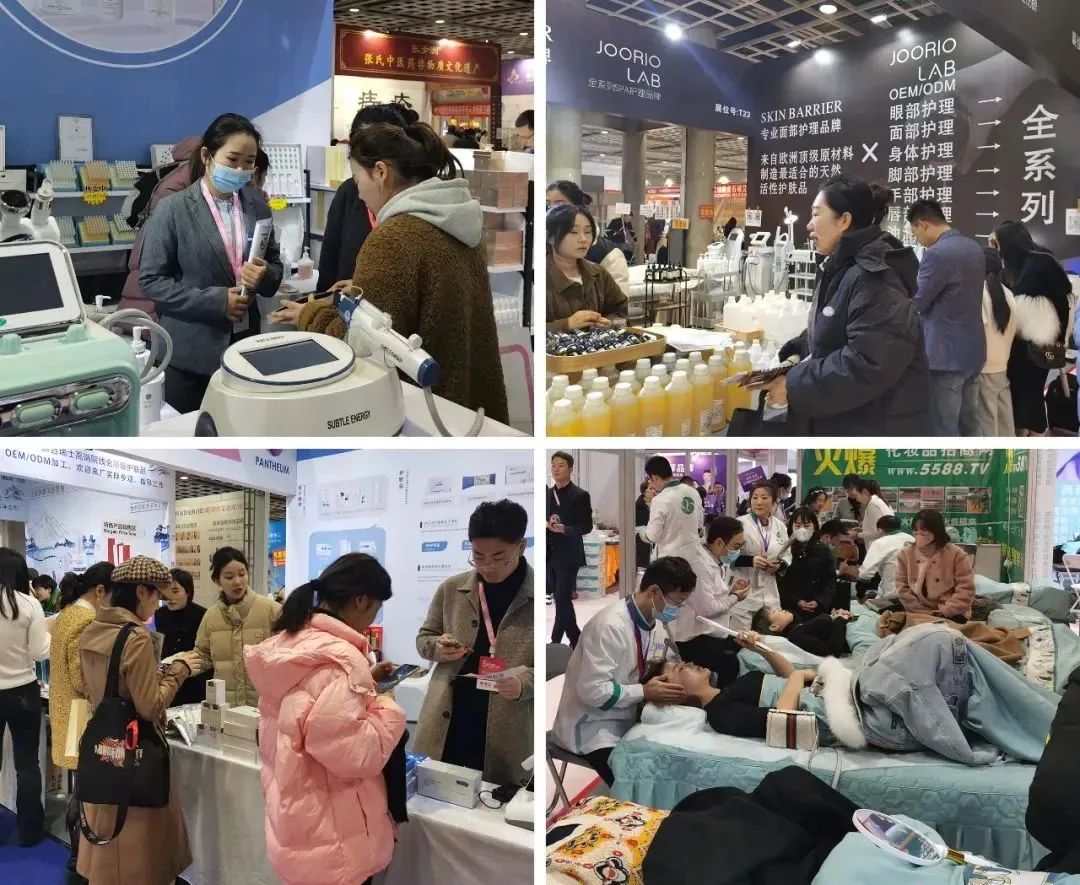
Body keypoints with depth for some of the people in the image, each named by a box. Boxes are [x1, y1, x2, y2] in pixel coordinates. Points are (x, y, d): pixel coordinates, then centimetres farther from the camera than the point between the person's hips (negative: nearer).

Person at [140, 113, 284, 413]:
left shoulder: (257, 206, 6)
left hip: (244, 344, 4)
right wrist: (216, 301, -17)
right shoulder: (173, 210, -8)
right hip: (190, 350, -4)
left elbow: (275, 265, 12)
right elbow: (151, 280, -9)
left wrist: (265, 276, -12)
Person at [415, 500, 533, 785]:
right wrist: (438, 648, -6)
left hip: (505, 735, -3)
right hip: (446, 727, 3)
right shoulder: (451, 589, 4)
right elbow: (423, 637, 16)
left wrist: (525, 682, -22)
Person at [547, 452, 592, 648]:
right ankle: (575, 639, 24)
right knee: (561, 599, 12)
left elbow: (587, 526, -10)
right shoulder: (547, 494, 12)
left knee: (562, 599, -6)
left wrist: (564, 529, -23)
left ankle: (555, 643, -2)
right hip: (550, 555, 6)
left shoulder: (580, 495, -7)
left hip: (568, 556, -6)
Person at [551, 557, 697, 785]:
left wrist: (672, 684, -8)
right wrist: (645, 692, -25)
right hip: (593, 725, -8)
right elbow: (592, 691, -27)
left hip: (629, 719, 8)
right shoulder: (610, 625, -25)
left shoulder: (658, 625, 2)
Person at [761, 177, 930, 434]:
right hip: (838, 423, 10)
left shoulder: (874, 279, -22)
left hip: (873, 429, -10)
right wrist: (795, 353, 5)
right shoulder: (841, 269, 12)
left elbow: (866, 365, -29)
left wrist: (793, 386, -23)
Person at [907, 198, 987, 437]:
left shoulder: (937, 254, -19)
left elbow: (916, 303, -12)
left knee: (943, 433, -1)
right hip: (973, 352, 9)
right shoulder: (975, 248, 10)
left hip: (945, 356, -9)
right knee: (968, 429, 15)